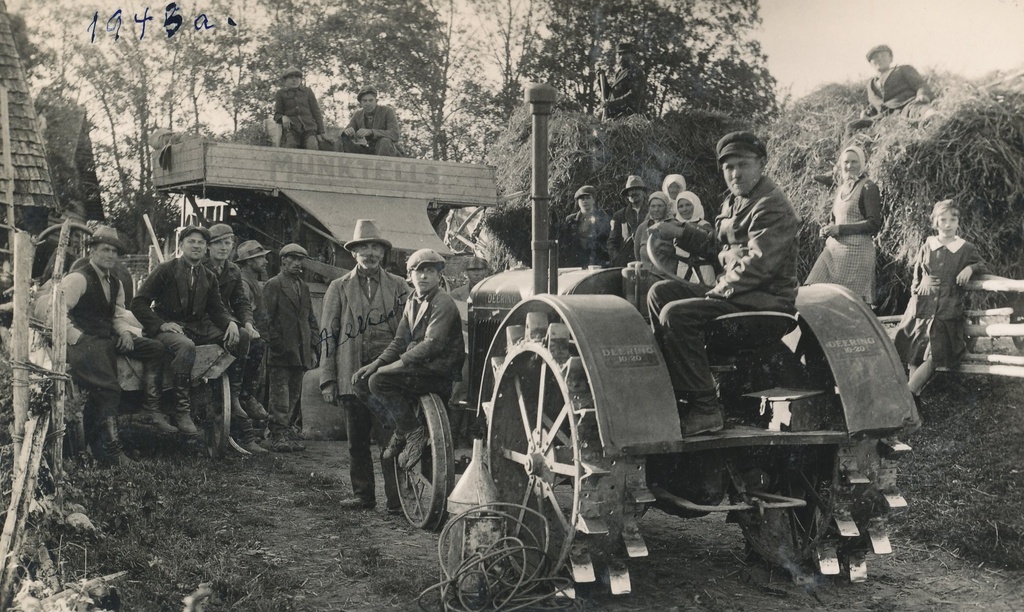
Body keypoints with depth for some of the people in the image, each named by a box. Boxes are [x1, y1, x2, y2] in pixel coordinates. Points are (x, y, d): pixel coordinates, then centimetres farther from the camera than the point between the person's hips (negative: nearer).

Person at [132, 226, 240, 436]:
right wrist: (161, 324, -18)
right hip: (169, 328, -5)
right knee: (186, 346, -41)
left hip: (199, 328, 6)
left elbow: (216, 308, 10)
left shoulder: (208, 277, 15)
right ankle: (181, 412, -35)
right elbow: (138, 303, -5)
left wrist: (230, 322, -13)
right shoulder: (165, 270, 0)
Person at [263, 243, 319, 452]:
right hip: (281, 353, -7)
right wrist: (276, 345, -13)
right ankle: (278, 436, -6)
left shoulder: (304, 287, 19)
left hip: (301, 353, 7)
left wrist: (312, 345, 11)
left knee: (294, 395, 8)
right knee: (280, 395, -7)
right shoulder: (273, 285, -2)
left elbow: (311, 319, 21)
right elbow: (266, 318, -7)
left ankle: (286, 434, 13)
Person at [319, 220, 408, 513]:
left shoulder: (399, 286, 10)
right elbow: (328, 335, 8)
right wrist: (327, 379, 3)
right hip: (352, 375, 2)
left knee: (391, 438, -7)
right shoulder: (339, 288, 11)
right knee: (357, 440, 7)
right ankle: (362, 493, 20)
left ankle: (397, 499, -3)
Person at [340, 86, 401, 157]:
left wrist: (370, 132, -39)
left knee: (385, 142, -36)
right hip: (366, 152, 4)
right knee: (346, 141, -18)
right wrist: (347, 131, -27)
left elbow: (394, 135, -26)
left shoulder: (388, 111, -12)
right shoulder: (357, 115, 2)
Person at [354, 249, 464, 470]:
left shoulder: (443, 303, -10)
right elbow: (400, 341, 15)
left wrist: (400, 362, -20)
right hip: (420, 368, 9)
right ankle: (400, 432, 14)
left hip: (440, 372, -9)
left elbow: (433, 344, -20)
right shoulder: (412, 303, 17)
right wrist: (376, 363, -1)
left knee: (379, 380, -22)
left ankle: (415, 433, -17)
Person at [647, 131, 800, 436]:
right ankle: (671, 387, 5)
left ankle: (705, 408, -22)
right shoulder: (734, 202, 18)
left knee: (676, 314, -25)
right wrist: (678, 233, 16)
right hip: (732, 290, 10)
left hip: (765, 300, -10)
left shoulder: (773, 206, -14)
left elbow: (758, 264, -23)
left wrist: (722, 289, -18)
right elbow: (717, 245, 26)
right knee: (660, 291, 8)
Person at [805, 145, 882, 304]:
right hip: (833, 248, 7)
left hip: (856, 250, -7)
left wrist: (839, 229, -14)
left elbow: (874, 224, -11)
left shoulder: (868, 188, -4)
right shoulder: (840, 189, 19)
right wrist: (827, 229, 5)